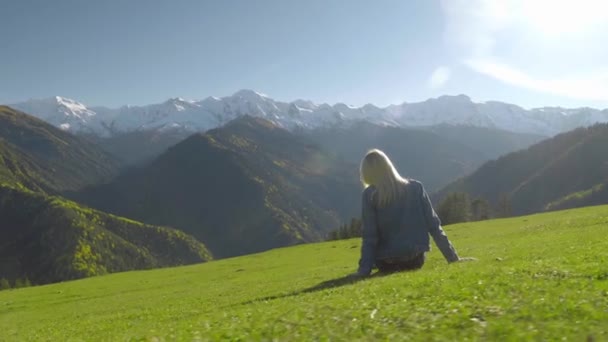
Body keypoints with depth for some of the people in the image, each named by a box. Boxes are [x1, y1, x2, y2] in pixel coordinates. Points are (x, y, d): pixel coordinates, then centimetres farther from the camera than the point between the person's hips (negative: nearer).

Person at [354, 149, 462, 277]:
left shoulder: (369, 195, -9)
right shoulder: (416, 187, 0)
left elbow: (369, 237, -13)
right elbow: (434, 226, -1)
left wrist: (364, 269, -13)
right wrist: (453, 258, 2)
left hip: (387, 263, -2)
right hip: (416, 260, 3)